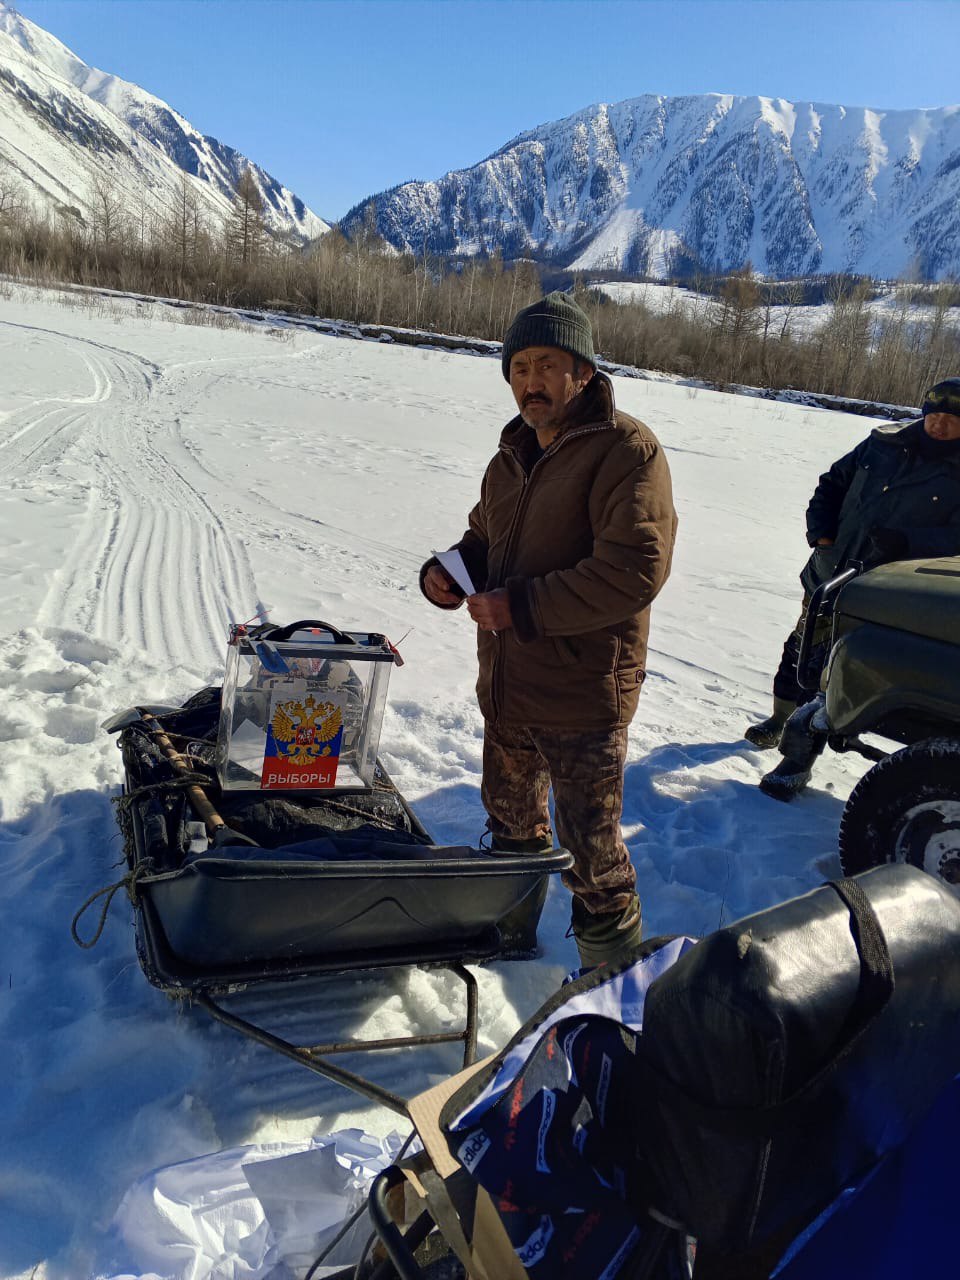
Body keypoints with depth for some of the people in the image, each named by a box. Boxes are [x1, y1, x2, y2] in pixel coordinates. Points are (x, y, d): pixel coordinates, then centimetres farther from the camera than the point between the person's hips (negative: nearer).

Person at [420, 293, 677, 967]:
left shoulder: (626, 449, -15)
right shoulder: (513, 455, 12)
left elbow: (634, 569, -26)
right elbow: (484, 539, 24)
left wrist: (522, 605, -25)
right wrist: (446, 572, 1)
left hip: (583, 692, -8)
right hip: (506, 684, 8)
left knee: (591, 852, 2)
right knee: (511, 821, 25)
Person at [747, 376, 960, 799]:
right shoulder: (884, 444, 4)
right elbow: (832, 484, 13)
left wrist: (905, 543, -29)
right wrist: (821, 530, -2)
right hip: (825, 579, 5)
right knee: (801, 652, 20)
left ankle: (799, 758, 10)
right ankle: (781, 721, 43)